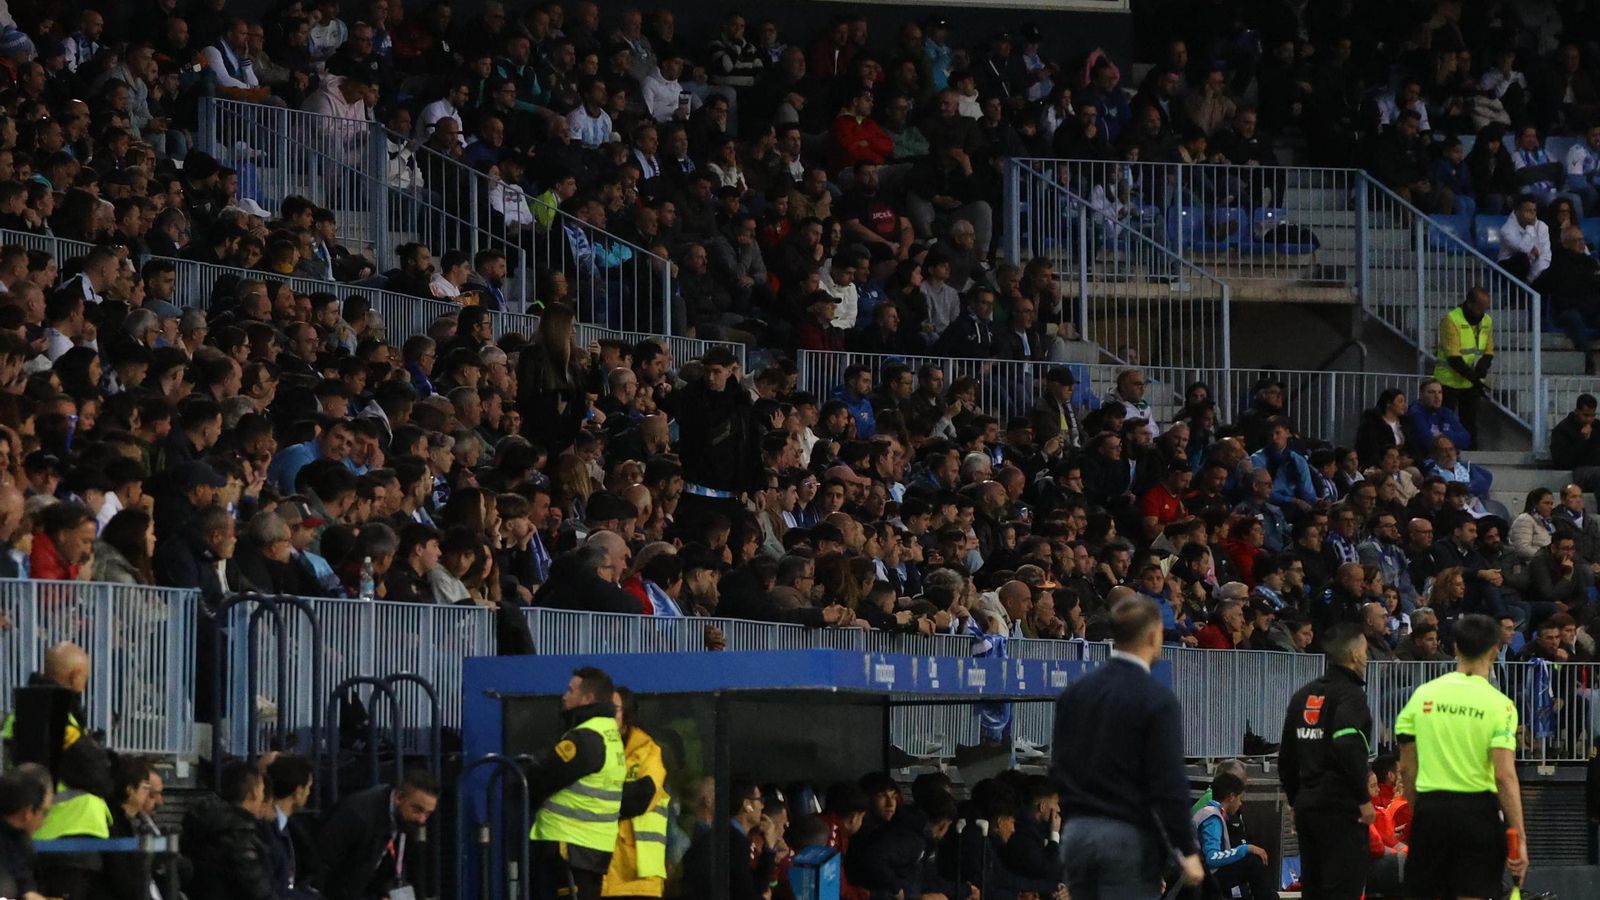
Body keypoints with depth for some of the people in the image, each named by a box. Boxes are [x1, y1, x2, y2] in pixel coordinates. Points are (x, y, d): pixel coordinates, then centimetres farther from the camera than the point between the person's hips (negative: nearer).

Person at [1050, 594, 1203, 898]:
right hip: (1129, 838, -6)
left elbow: (1057, 766, 13)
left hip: (1077, 832, 7)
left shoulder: (1075, 691, 9)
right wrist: (1188, 851, -10)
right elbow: (1168, 783, -16)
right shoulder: (1155, 699, -12)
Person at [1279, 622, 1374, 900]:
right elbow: (1348, 747, -24)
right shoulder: (1350, 695, -10)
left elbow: (1286, 757, 19)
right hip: (1342, 809, -8)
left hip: (1307, 805, 8)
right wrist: (1364, 799, -17)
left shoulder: (1303, 696, 15)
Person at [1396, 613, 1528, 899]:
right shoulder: (1498, 704, -7)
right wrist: (1519, 838, -12)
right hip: (1478, 810, -3)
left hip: (1430, 810, 3)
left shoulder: (1423, 695, 3)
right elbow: (1505, 776, -14)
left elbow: (1406, 768, 7)